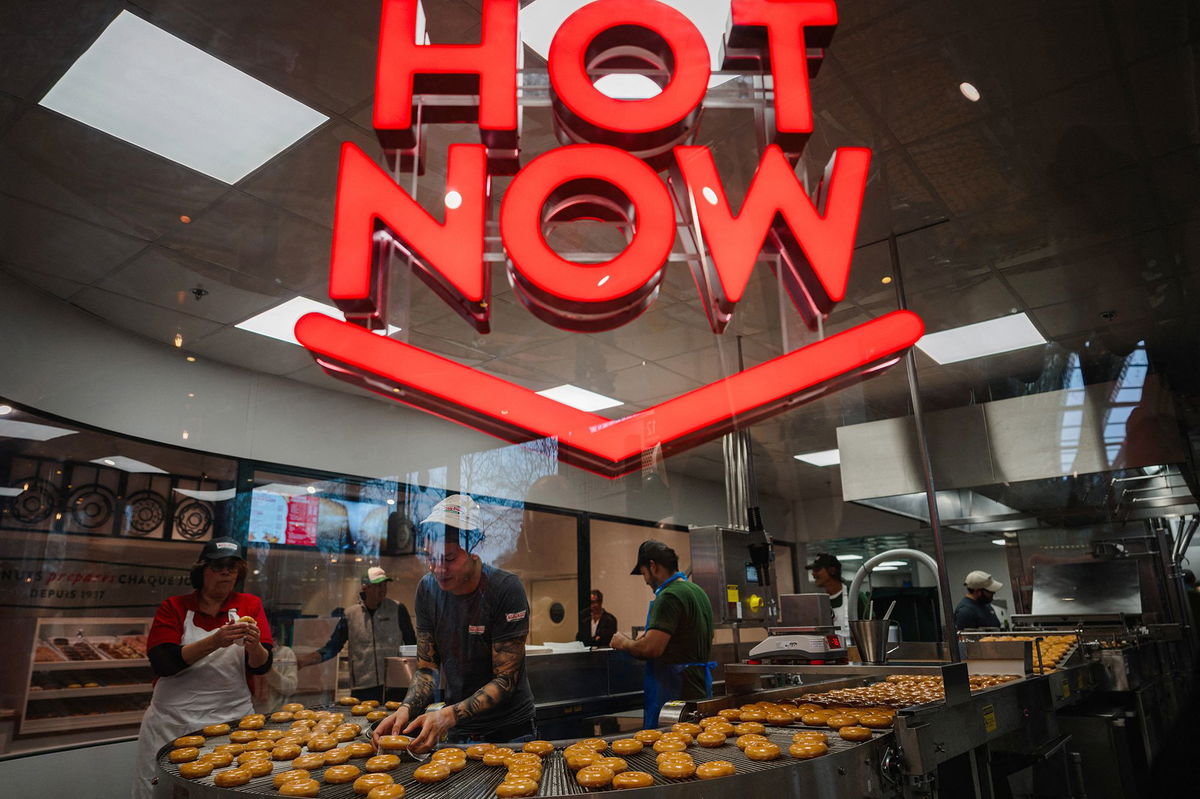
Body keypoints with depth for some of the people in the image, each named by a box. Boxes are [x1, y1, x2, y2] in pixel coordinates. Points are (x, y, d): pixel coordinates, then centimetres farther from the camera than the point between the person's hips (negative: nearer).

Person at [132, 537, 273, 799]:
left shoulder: (250, 605, 2)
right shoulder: (174, 607, 0)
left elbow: (262, 667, -3)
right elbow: (161, 663, -14)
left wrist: (254, 646, -24)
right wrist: (214, 642, -27)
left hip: (232, 718, 1)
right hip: (173, 722, 0)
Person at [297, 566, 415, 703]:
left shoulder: (397, 609, 2)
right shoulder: (351, 615, 6)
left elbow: (411, 644, 7)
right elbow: (331, 649, 10)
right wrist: (302, 661, -2)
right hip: (361, 689, 1)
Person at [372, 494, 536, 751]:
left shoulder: (506, 588, -22)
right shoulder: (427, 588, -6)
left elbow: (506, 680, -22)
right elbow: (427, 668, -2)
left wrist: (449, 715, -34)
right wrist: (407, 708, -22)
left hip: (510, 730, -4)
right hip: (457, 733, 4)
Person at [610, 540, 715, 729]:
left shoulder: (669, 597, -17)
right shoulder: (698, 591, 14)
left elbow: (651, 649, -23)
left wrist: (625, 643, -4)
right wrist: (652, 635, 21)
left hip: (675, 692, -10)